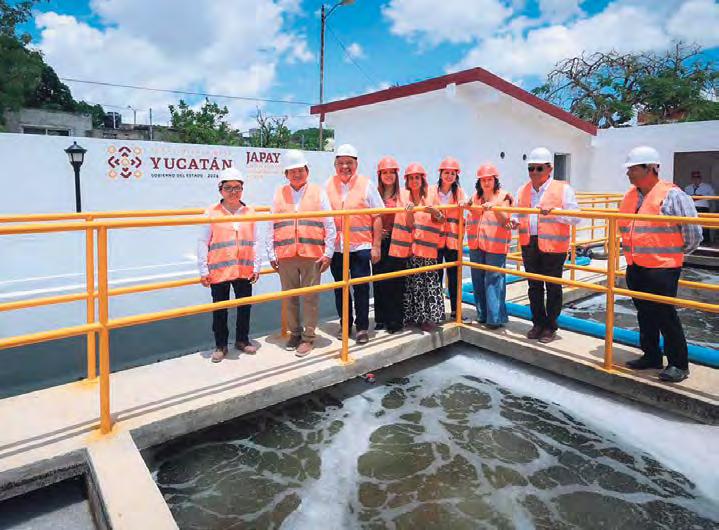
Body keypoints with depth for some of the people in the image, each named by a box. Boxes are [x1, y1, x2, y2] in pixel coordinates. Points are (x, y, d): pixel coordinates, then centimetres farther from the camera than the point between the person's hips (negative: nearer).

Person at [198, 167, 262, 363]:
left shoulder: (250, 212, 3)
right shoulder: (212, 213, -4)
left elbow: (256, 242, 6)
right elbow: (203, 243, -2)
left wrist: (256, 267, 3)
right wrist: (203, 271, -3)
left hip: (244, 270, 2)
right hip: (219, 271, -2)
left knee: (244, 307, 13)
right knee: (220, 310, 9)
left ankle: (242, 340, 32)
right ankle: (220, 345, 25)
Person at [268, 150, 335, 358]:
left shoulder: (318, 192, 6)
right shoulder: (279, 193, 10)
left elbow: (329, 225, 4)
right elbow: (271, 226, 10)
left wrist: (328, 252, -2)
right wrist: (272, 254, 5)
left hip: (312, 255, -2)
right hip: (285, 255, 2)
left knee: (311, 297, 2)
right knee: (289, 297, 10)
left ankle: (308, 337, 14)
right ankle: (294, 333, 26)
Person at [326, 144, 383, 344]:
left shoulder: (366, 185, -1)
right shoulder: (328, 185, 6)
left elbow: (377, 217, -2)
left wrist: (376, 245, -7)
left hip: (360, 246, -3)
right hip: (335, 247, 3)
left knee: (361, 288, 0)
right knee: (340, 288, 12)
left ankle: (362, 327, 14)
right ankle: (344, 324, 27)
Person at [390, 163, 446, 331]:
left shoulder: (428, 198, 5)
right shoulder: (405, 197, 4)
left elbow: (442, 220, 1)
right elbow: (410, 224, -2)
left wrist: (434, 212, -20)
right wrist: (409, 212, -23)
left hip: (427, 247, 0)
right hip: (411, 247, 0)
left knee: (429, 281, -3)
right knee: (413, 282, 4)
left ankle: (430, 317, 7)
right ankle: (414, 316, 15)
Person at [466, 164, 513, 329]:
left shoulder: (503, 196, -1)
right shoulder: (475, 197, 13)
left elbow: (504, 220, -11)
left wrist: (494, 208, -29)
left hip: (496, 245, -5)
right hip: (476, 244, 5)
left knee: (494, 281, -6)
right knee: (478, 280, 9)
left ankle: (495, 318, 1)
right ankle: (482, 315, 21)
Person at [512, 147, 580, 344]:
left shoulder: (563, 189, -3)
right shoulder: (522, 191, 11)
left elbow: (575, 217, -10)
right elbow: (518, 214, 20)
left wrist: (554, 212, -25)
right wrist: (515, 222, -3)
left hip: (553, 245, -4)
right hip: (529, 245, 5)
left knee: (553, 287, 5)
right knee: (534, 286, 13)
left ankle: (550, 327, 18)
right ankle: (538, 323, 26)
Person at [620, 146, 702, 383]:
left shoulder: (672, 195, -12)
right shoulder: (630, 196, 9)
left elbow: (693, 232, -8)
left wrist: (678, 252, 6)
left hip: (662, 268, -7)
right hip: (635, 268, 7)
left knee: (665, 315, -1)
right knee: (644, 314, 15)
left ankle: (678, 364, 13)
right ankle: (651, 356, 29)